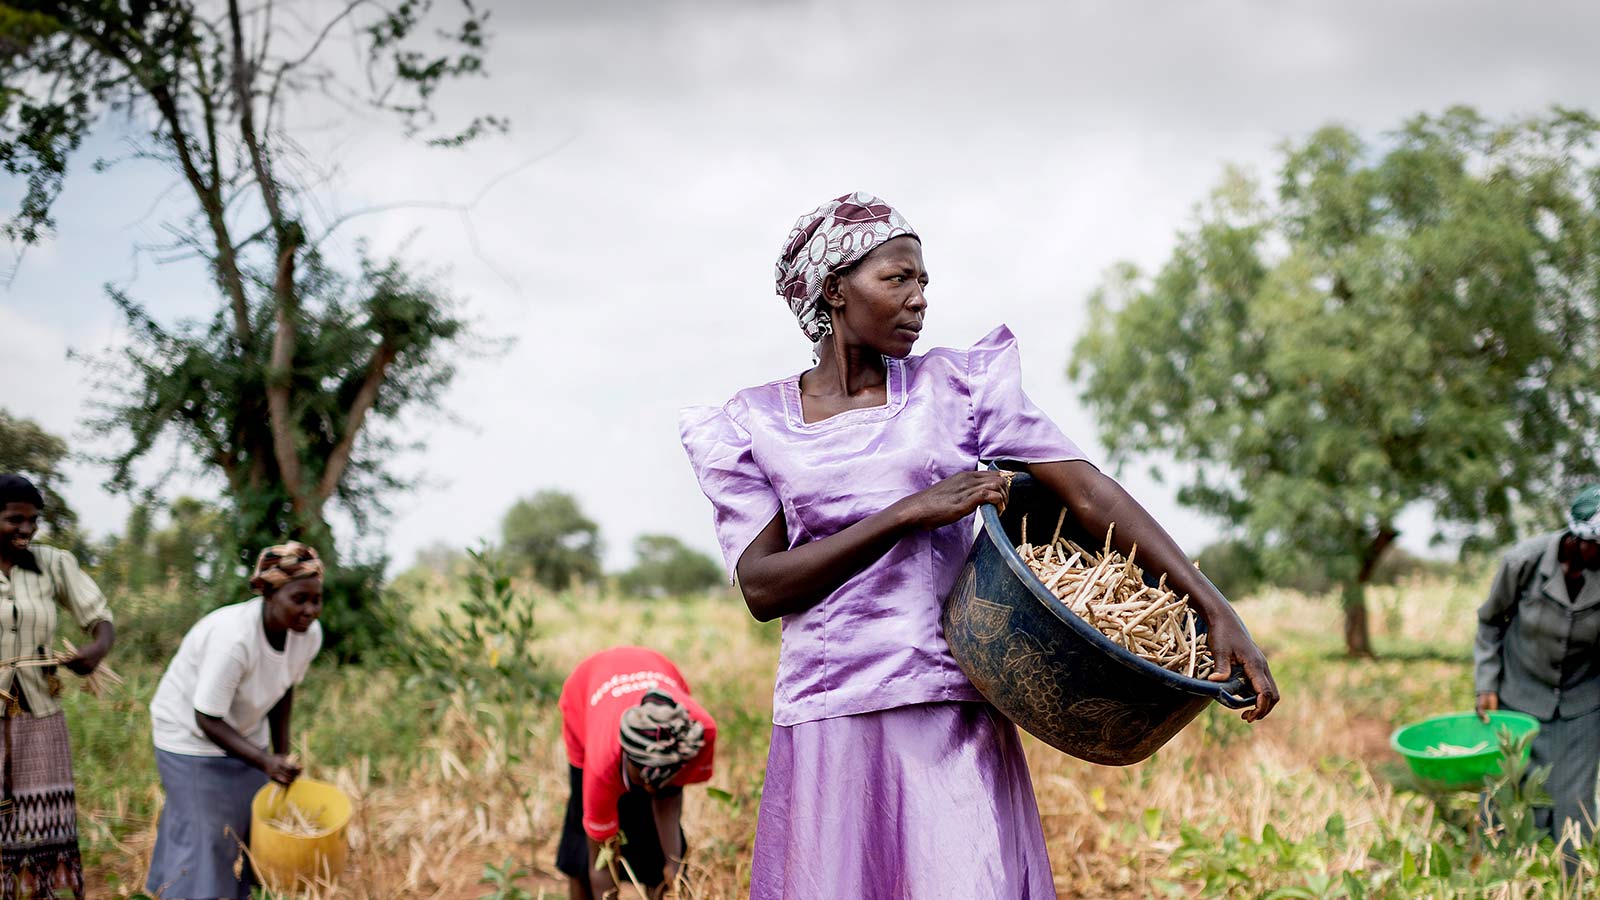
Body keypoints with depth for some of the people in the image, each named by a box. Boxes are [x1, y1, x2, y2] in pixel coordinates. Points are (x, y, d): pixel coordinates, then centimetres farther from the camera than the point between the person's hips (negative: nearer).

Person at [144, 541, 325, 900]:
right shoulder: (234, 638, -37)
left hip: (244, 734, 6)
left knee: (245, 834, 13)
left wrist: (282, 755, 7)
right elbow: (207, 720, -29)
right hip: (191, 736, -6)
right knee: (203, 840, -1)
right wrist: (266, 763, -36)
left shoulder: (310, 634, -17)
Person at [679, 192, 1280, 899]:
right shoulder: (752, 424, 5)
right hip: (827, 726, 0)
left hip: (955, 714, 0)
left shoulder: (954, 387, 6)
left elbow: (1092, 494, 0)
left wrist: (1217, 611, -9)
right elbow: (761, 587, -5)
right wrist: (911, 511, -12)